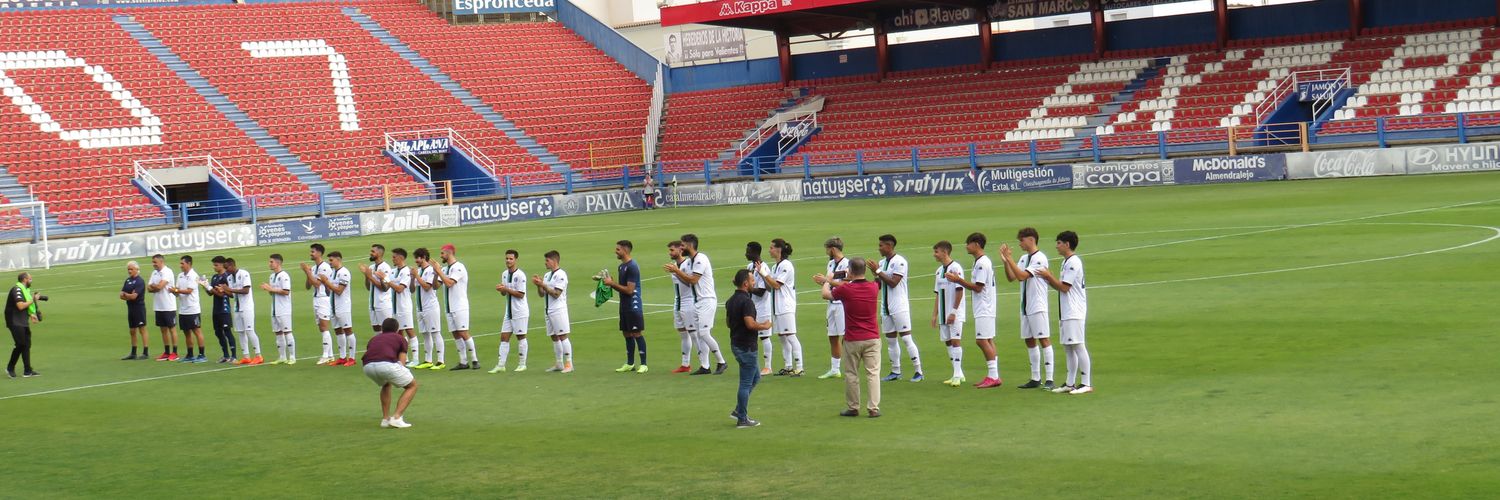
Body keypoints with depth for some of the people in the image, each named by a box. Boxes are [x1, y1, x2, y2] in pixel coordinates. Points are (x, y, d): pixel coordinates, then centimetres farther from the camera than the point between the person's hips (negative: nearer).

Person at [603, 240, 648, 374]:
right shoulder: (621, 266, 14)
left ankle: (643, 364, -1)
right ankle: (630, 364, 19)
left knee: (637, 334, -6)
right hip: (624, 306, 9)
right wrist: (611, 283, 2)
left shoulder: (632, 267, -16)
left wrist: (612, 283, -15)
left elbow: (629, 290, -20)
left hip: (633, 306, -9)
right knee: (627, 334, 12)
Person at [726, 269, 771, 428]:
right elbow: (750, 324, -29)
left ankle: (739, 411, 21)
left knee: (755, 377, 21)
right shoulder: (746, 301, -20)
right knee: (746, 382, -1)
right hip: (746, 346, -10)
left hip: (736, 343, 10)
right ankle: (742, 419, 4)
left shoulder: (731, 301, 10)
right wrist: (765, 326, -10)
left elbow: (728, 322, 19)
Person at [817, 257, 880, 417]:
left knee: (851, 374, 10)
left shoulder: (846, 289, -13)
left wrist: (827, 281, 28)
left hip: (852, 340, -2)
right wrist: (831, 281, 28)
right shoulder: (873, 287, -1)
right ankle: (873, 408, -3)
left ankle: (852, 408, 16)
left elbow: (826, 295, 6)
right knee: (873, 373, 2)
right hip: (872, 338, 2)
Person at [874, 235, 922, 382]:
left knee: (905, 338, -8)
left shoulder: (899, 261, -12)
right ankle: (895, 371, 15)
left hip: (899, 307, -8)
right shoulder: (882, 262, 13)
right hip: (886, 307, 8)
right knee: (891, 339, 10)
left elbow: (893, 282, -20)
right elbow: (878, 284, 18)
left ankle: (918, 371, -5)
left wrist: (878, 271, -16)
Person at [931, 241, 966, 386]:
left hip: (955, 314, -8)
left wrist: (954, 312, -16)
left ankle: (957, 375, -10)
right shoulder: (939, 271, 13)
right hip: (943, 314, 8)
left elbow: (959, 291, -14)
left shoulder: (955, 268, -10)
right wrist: (935, 314, 13)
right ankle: (958, 374, 13)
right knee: (948, 342, 7)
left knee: (955, 340, -10)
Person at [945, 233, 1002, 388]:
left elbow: (978, 287, -18)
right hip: (983, 309, 10)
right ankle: (992, 376, 12)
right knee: (988, 341, 10)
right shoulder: (980, 262, 16)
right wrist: (960, 280, 13)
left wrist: (959, 280, -14)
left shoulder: (982, 263, -16)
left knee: (982, 340, -11)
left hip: (984, 310, -10)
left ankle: (993, 376, -10)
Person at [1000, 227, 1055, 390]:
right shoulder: (1024, 259, 14)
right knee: (1029, 340, 10)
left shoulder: (1039, 258, -12)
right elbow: (1011, 278, 11)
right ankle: (1036, 378, 16)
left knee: (1044, 339, -9)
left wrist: (1009, 258, -19)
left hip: (1038, 306, -9)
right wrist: (1005, 261, -1)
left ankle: (1049, 379, -10)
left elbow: (1022, 276, -20)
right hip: (1025, 306, 9)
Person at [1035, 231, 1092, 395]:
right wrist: (1048, 278, 9)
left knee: (1077, 346, -10)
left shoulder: (1073, 262, -13)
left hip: (1074, 313, -10)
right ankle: (1070, 384, 15)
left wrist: (1049, 276, -7)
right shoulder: (1066, 262, 18)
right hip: (1066, 313, 10)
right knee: (1068, 348, 11)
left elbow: (1064, 287, -17)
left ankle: (1086, 383, -10)